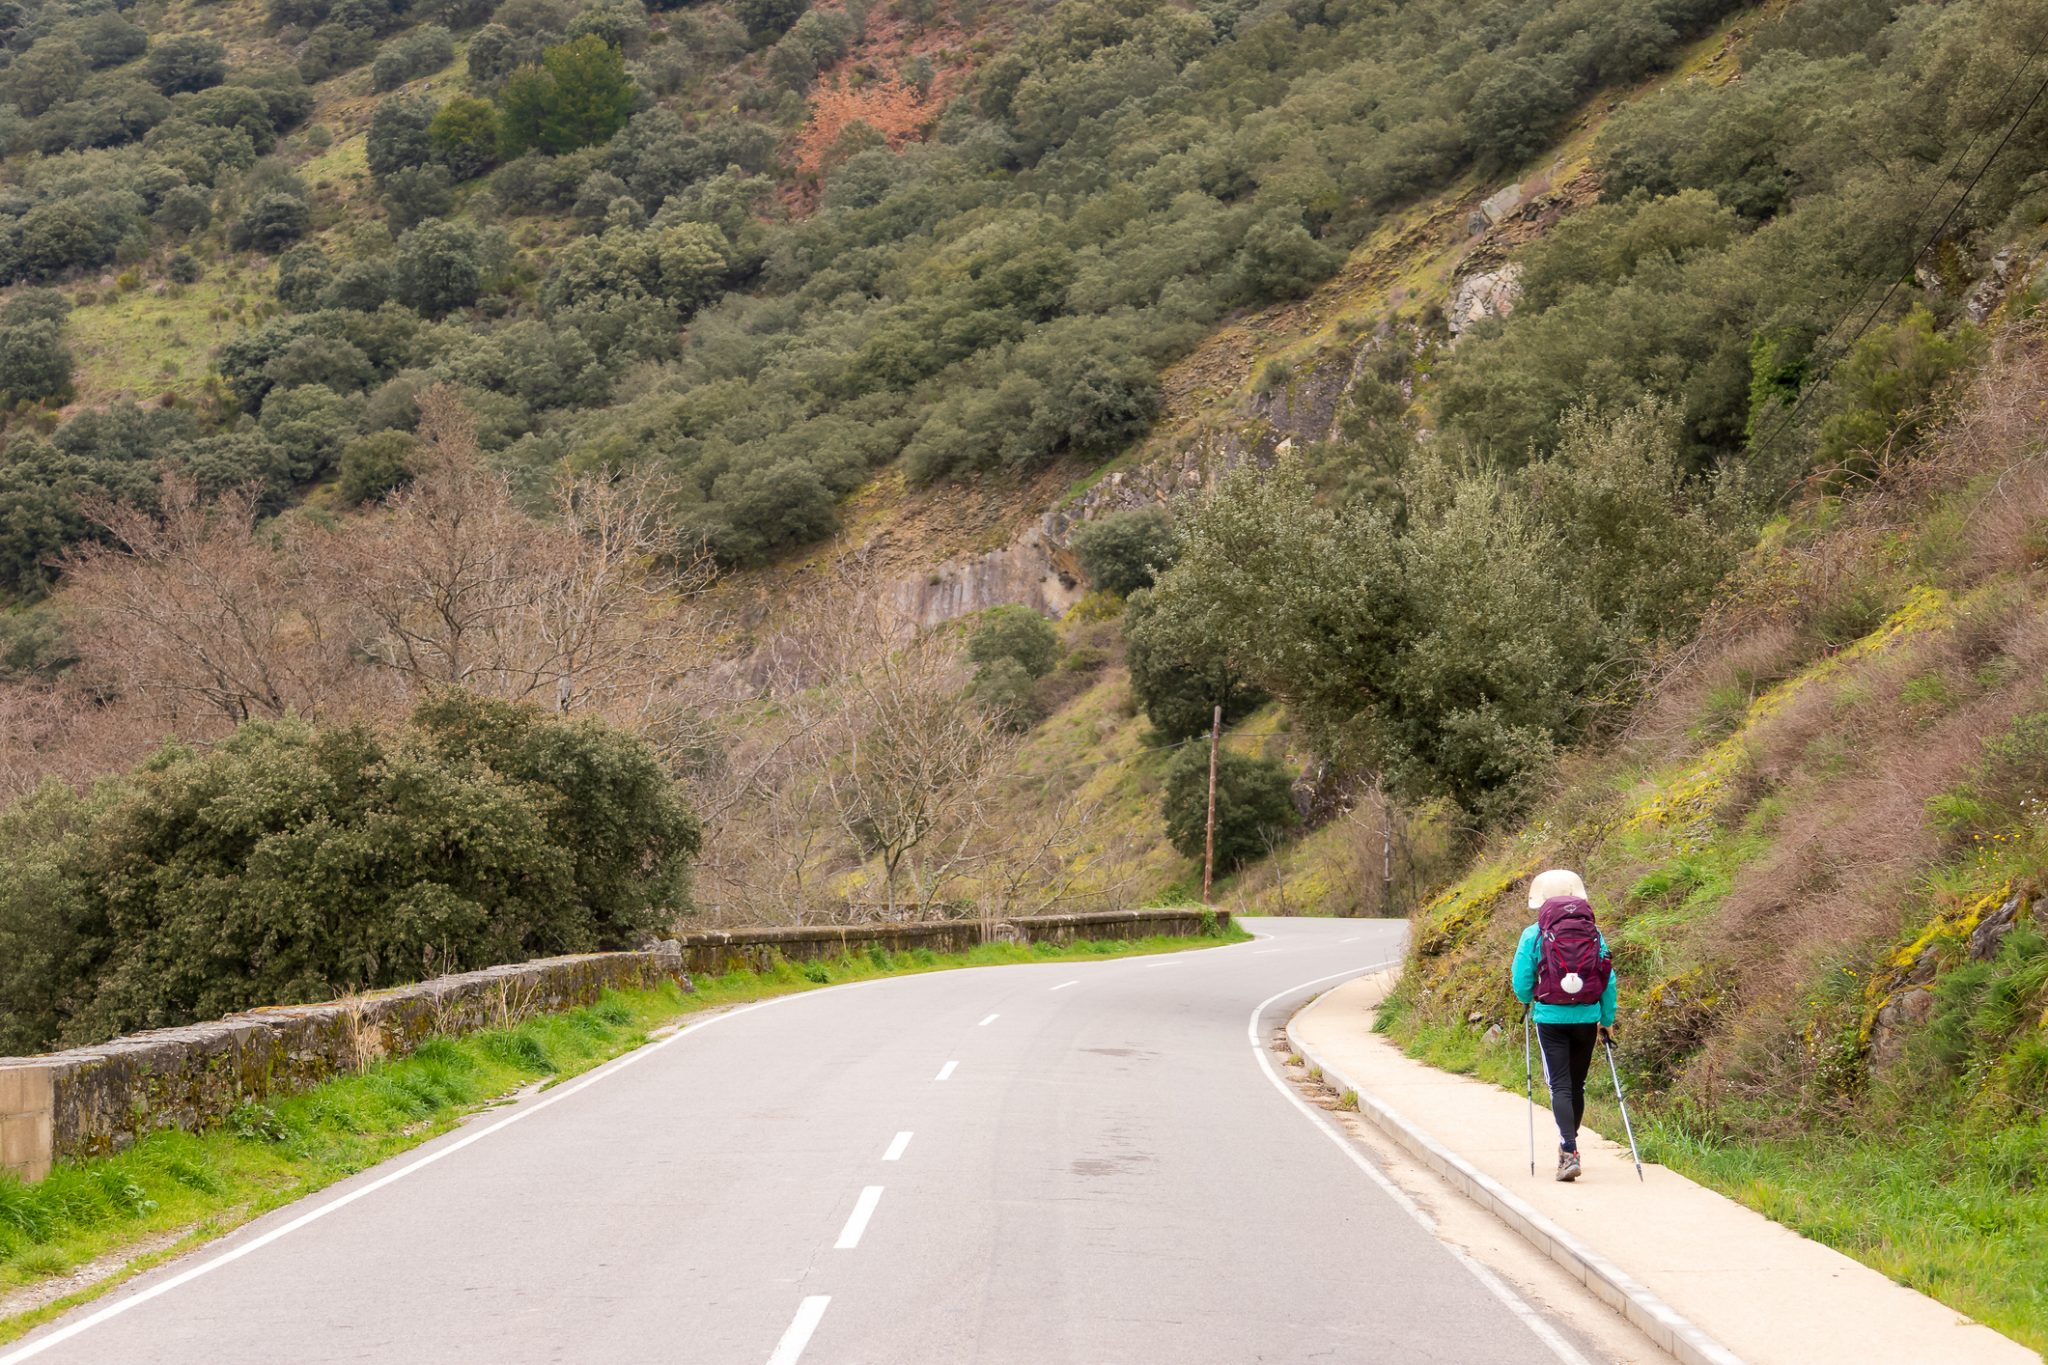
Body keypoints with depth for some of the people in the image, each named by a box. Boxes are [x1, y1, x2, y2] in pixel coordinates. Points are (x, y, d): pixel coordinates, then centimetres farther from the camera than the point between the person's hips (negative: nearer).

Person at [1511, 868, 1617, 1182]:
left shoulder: (1533, 935, -5)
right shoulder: (1594, 933, 3)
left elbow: (1521, 982, -4)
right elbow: (1609, 981, 3)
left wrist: (1528, 1002, 19)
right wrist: (1607, 1021, 14)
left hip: (1551, 1018, -3)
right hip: (1587, 1018, 3)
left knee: (1560, 1085, -3)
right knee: (1577, 1084, 17)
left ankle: (1570, 1152, -19)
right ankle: (1568, 1144, 31)